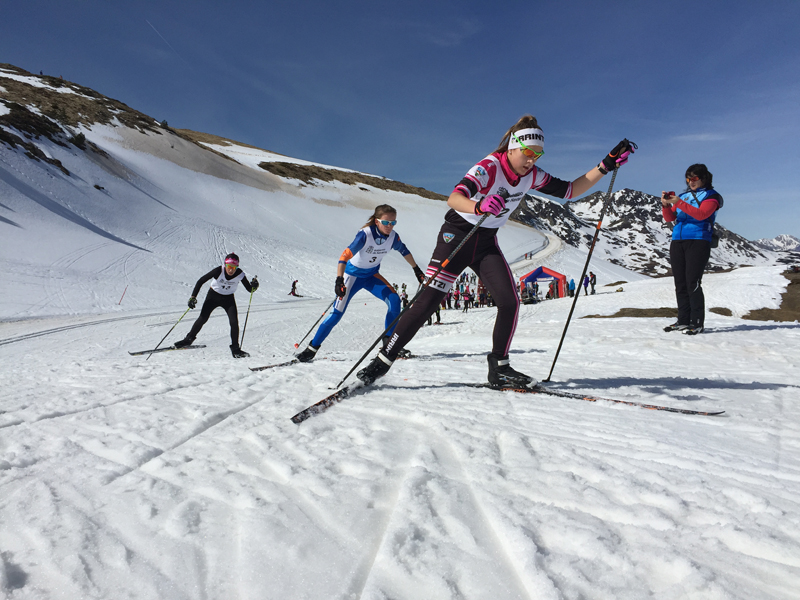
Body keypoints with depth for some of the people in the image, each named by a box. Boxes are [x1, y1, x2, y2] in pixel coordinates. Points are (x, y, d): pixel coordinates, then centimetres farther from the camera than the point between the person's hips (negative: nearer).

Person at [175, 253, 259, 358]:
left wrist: (254, 287, -39)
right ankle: (189, 339, 21)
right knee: (202, 318, -3)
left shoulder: (240, 274, -22)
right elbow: (201, 281, -18)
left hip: (228, 299, 1)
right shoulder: (218, 271, -27)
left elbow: (249, 289, -15)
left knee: (234, 322, -13)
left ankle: (235, 349, -1)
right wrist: (193, 297, -22)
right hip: (213, 296, -1)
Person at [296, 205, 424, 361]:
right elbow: (345, 256, -35)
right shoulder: (365, 234, -29)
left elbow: (404, 251, 8)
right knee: (337, 312, -11)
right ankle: (312, 348, 4)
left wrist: (416, 269, 17)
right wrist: (339, 280, -47)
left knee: (394, 300, -17)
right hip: (352, 274, -4)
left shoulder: (393, 237, -13)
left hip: (372, 275, 5)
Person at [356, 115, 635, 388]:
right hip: (457, 236, -6)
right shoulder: (489, 168, -22)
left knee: (510, 302, -11)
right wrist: (479, 206, -58)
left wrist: (606, 166, 0)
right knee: (427, 302, -12)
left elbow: (569, 190, 8)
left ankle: (499, 368, 6)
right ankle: (382, 361, -2)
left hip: (487, 243, 6)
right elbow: (453, 198, -37)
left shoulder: (532, 176, -2)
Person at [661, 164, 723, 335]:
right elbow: (670, 218, 13)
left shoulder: (711, 196, 6)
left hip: (698, 241, -6)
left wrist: (679, 203, -22)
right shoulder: (684, 195, 22)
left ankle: (697, 323, -8)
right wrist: (666, 205, -7)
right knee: (680, 284, 3)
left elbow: (701, 214, -14)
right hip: (677, 242, 6)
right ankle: (683, 321, 8)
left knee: (693, 283, -12)